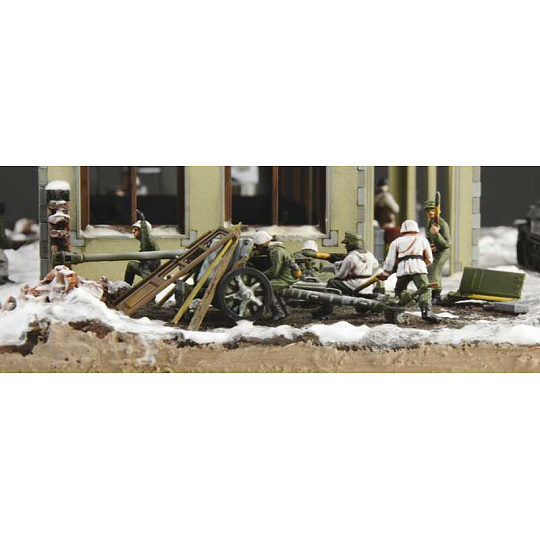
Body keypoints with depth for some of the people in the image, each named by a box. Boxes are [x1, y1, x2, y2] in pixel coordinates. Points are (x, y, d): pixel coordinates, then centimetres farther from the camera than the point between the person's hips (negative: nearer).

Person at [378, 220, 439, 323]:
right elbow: (429, 259, 25)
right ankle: (426, 311, -30)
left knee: (399, 292, 16)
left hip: (403, 269, 1)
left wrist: (384, 274, 25)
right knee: (425, 290, -10)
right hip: (419, 268, -1)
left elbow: (390, 261, 16)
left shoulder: (396, 242, 23)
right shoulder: (422, 240, 23)